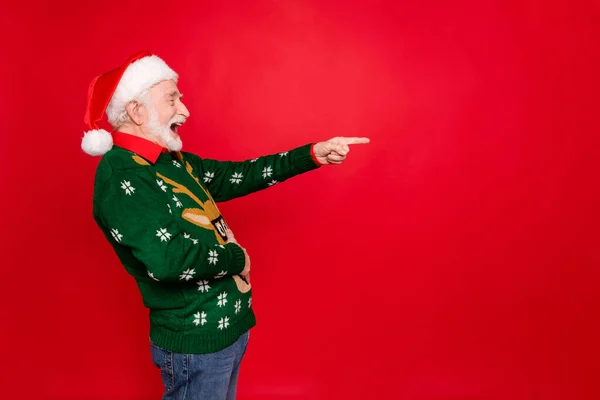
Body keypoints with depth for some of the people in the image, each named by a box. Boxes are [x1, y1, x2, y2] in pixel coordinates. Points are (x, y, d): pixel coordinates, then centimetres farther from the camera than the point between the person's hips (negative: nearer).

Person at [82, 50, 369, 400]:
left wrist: (312, 155, 8)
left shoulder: (171, 161, 6)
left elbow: (236, 176, 12)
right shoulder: (120, 176, -22)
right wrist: (236, 257, -17)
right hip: (195, 341, -8)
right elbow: (166, 259, -34)